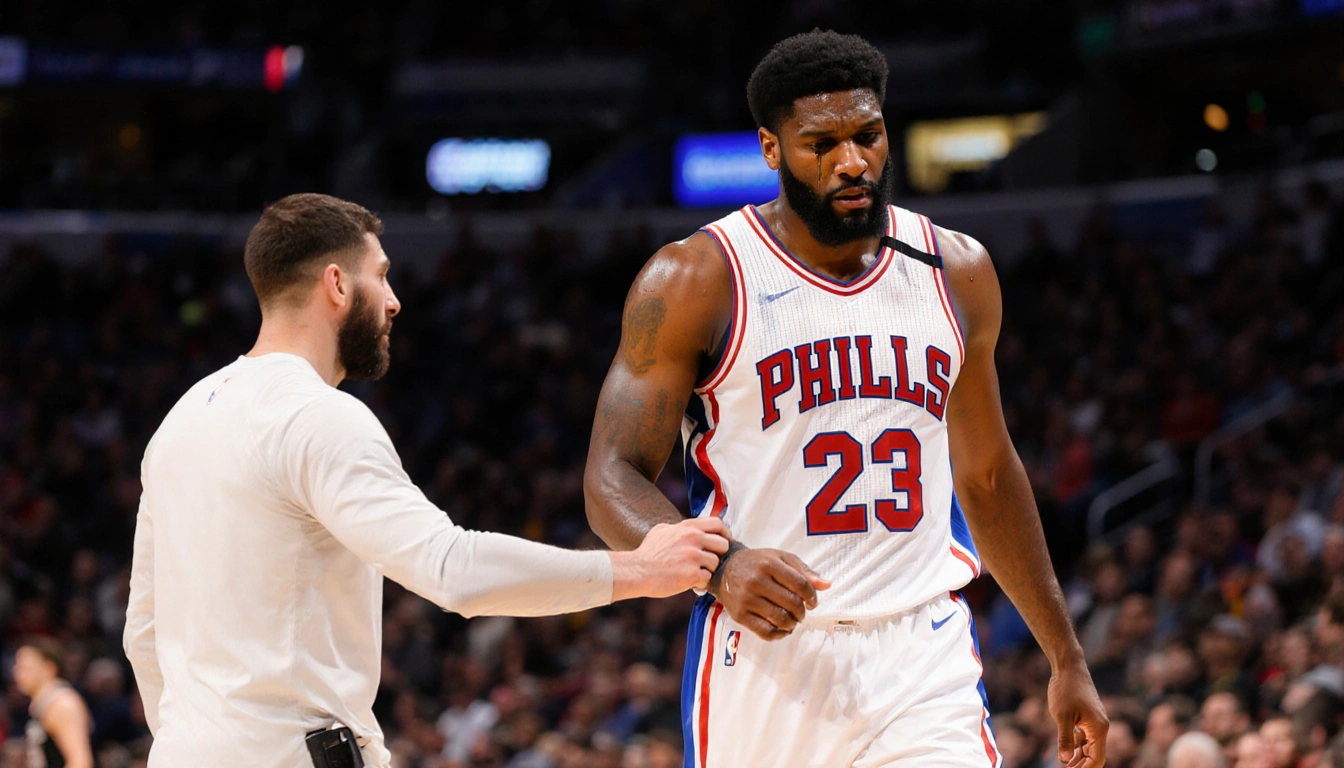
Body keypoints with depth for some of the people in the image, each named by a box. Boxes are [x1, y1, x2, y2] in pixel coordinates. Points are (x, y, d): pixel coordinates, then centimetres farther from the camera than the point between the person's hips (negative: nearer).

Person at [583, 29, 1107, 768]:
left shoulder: (957, 273, 10)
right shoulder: (695, 281, -4)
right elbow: (613, 481, -7)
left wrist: (1066, 658, 22)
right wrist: (722, 566, -27)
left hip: (924, 666, 2)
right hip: (762, 656, -2)